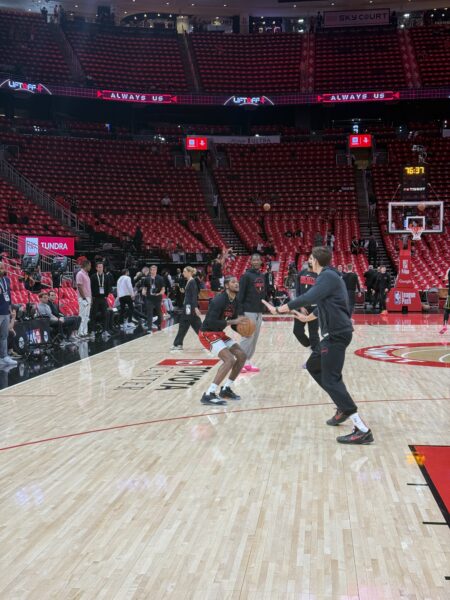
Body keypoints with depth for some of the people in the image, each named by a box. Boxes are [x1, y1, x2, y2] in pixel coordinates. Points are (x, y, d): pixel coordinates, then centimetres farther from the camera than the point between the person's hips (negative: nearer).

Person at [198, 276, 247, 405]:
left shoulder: (235, 301, 6)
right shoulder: (219, 300, -23)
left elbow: (233, 323, 15)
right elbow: (211, 322, -30)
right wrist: (233, 321, -29)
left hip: (219, 333, 10)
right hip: (207, 334, -10)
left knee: (241, 356, 7)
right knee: (229, 360, -23)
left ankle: (225, 389, 18)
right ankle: (208, 395, -20)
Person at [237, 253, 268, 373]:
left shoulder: (263, 276, 12)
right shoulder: (246, 276, -9)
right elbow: (240, 295, -13)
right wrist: (240, 312, -18)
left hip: (259, 312, 7)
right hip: (248, 311, -7)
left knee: (254, 338, 9)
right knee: (247, 337, -6)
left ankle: (247, 362, 16)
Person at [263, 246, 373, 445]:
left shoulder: (327, 276, -14)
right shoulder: (328, 276, 17)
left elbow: (308, 298, -27)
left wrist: (279, 310, -21)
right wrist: (308, 317, 48)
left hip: (336, 334, -10)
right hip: (335, 333, 10)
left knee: (331, 380, -11)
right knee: (313, 366, 23)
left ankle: (362, 430, -13)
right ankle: (343, 408, 25)